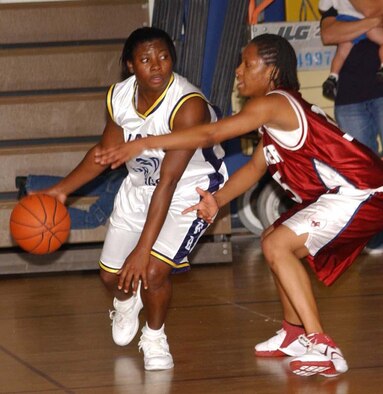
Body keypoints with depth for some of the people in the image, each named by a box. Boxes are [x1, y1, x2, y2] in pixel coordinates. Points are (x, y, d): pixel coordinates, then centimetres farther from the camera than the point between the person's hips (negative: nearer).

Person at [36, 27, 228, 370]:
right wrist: (62, 190, 0)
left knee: (153, 271, -23)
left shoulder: (189, 106, -34)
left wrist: (143, 249, -38)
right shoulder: (119, 97, -15)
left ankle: (155, 338, 8)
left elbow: (168, 182, -36)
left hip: (191, 191, -6)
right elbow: (107, 150, 7)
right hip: (140, 187, 6)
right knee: (112, 275, 13)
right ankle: (126, 304, 52)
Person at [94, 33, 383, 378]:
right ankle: (295, 333, 30)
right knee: (275, 242, 20)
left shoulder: (273, 104, -16)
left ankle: (322, 348, -18)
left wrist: (143, 144, -22)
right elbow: (256, 167, 15)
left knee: (278, 246, -16)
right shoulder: (279, 113, 15)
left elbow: (210, 134, -22)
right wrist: (218, 200, -1)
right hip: (336, 195, 11)